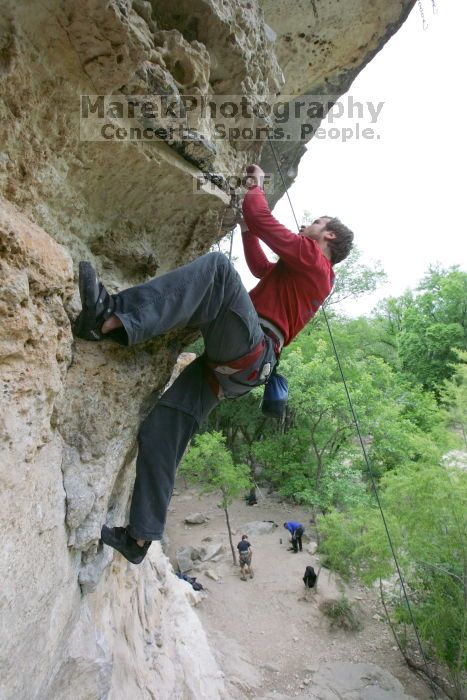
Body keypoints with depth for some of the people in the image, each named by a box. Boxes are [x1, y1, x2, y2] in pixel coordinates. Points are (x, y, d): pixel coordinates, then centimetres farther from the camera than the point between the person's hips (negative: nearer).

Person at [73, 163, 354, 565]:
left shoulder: (313, 260, 8)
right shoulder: (298, 272, 35)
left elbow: (261, 219, 4)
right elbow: (259, 263, 44)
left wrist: (254, 188, 23)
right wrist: (247, 223, 45)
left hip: (249, 351, -9)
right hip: (229, 368, 9)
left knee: (218, 266, -25)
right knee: (160, 433, 1)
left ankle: (112, 318, -42)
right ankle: (141, 537, 7)